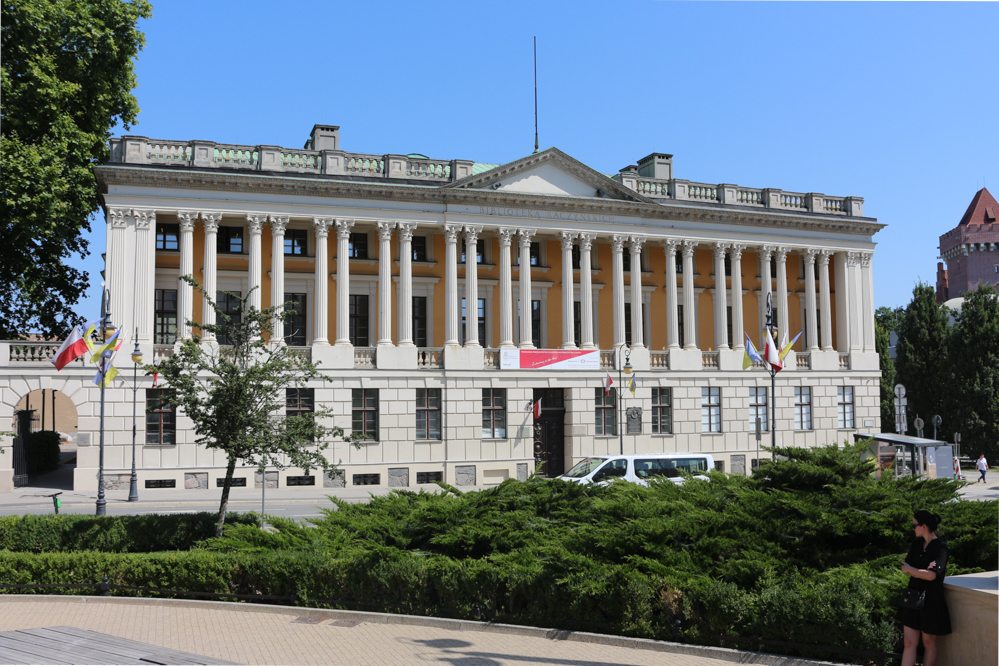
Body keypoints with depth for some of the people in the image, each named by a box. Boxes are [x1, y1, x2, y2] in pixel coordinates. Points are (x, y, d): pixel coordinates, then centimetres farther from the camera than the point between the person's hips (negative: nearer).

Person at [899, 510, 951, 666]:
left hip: (931, 601, -6)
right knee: (910, 643, 5)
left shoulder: (940, 547, -13)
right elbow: (906, 567, 2)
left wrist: (910, 569, -9)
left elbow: (932, 575, -21)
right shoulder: (917, 543, 7)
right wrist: (922, 571, -16)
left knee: (929, 643, 8)